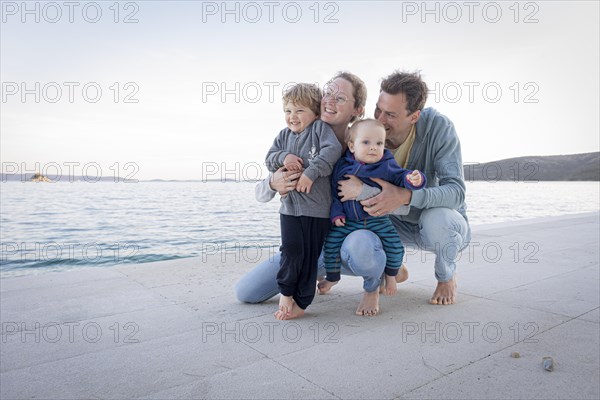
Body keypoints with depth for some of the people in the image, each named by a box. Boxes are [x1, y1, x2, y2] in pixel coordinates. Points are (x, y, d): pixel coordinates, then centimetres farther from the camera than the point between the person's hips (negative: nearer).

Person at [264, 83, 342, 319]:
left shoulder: (320, 128, -1)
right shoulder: (283, 136, 14)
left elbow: (332, 150, -16)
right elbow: (269, 159, 13)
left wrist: (311, 172, -23)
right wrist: (283, 157, -9)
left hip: (318, 206, -3)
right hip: (290, 205, 3)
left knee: (310, 254, 3)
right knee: (292, 249, -5)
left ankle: (301, 301, 16)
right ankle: (286, 293, 17)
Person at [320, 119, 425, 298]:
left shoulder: (386, 166, -8)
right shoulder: (342, 166, -6)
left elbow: (400, 177, -4)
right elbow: (334, 191, 0)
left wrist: (413, 180, -27)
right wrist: (336, 213, -5)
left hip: (378, 220, -1)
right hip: (348, 221, 1)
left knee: (395, 246, -10)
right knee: (331, 242, -4)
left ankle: (390, 275, 20)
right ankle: (332, 277, 21)